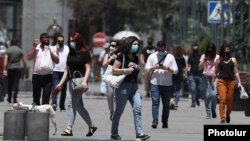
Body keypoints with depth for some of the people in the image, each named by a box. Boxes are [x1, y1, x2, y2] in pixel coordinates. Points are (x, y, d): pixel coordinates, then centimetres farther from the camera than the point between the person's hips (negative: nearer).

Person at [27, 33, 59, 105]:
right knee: (36, 96, 8)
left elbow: (57, 61, -1)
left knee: (46, 98, -7)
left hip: (48, 76, -1)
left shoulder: (52, 49, 7)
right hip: (36, 75, 1)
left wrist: (50, 52, -10)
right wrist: (34, 47, -8)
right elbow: (29, 57, -4)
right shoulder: (36, 48, 7)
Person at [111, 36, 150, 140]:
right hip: (123, 86, -6)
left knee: (137, 108, -6)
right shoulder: (122, 56, -7)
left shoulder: (136, 58, 13)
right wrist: (126, 70, -19)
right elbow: (114, 70, -11)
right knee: (119, 110, 2)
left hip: (134, 86, 6)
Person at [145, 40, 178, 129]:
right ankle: (155, 121, -17)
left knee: (166, 104, 5)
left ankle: (165, 122, 13)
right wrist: (154, 67, -13)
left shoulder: (170, 57, 7)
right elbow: (147, 68, 6)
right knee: (155, 101, -12)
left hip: (167, 84, 1)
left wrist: (167, 68, -14)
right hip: (155, 83, -1)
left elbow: (175, 70, 3)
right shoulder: (152, 56, 9)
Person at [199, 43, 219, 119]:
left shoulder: (217, 57, 6)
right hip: (205, 77, 2)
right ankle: (208, 113, 4)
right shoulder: (203, 56, 11)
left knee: (214, 94, -17)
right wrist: (203, 62, -8)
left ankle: (213, 110, 7)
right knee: (207, 95, -3)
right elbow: (200, 67, 9)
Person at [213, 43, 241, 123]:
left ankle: (227, 114, 31)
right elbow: (215, 72, 12)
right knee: (222, 100, -11)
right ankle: (222, 117, -11)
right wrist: (212, 82, 8)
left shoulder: (233, 60, 11)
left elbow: (236, 72, 9)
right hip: (221, 81, -1)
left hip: (231, 82, 2)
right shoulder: (219, 60, 8)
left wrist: (239, 82, 2)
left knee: (230, 100, 5)